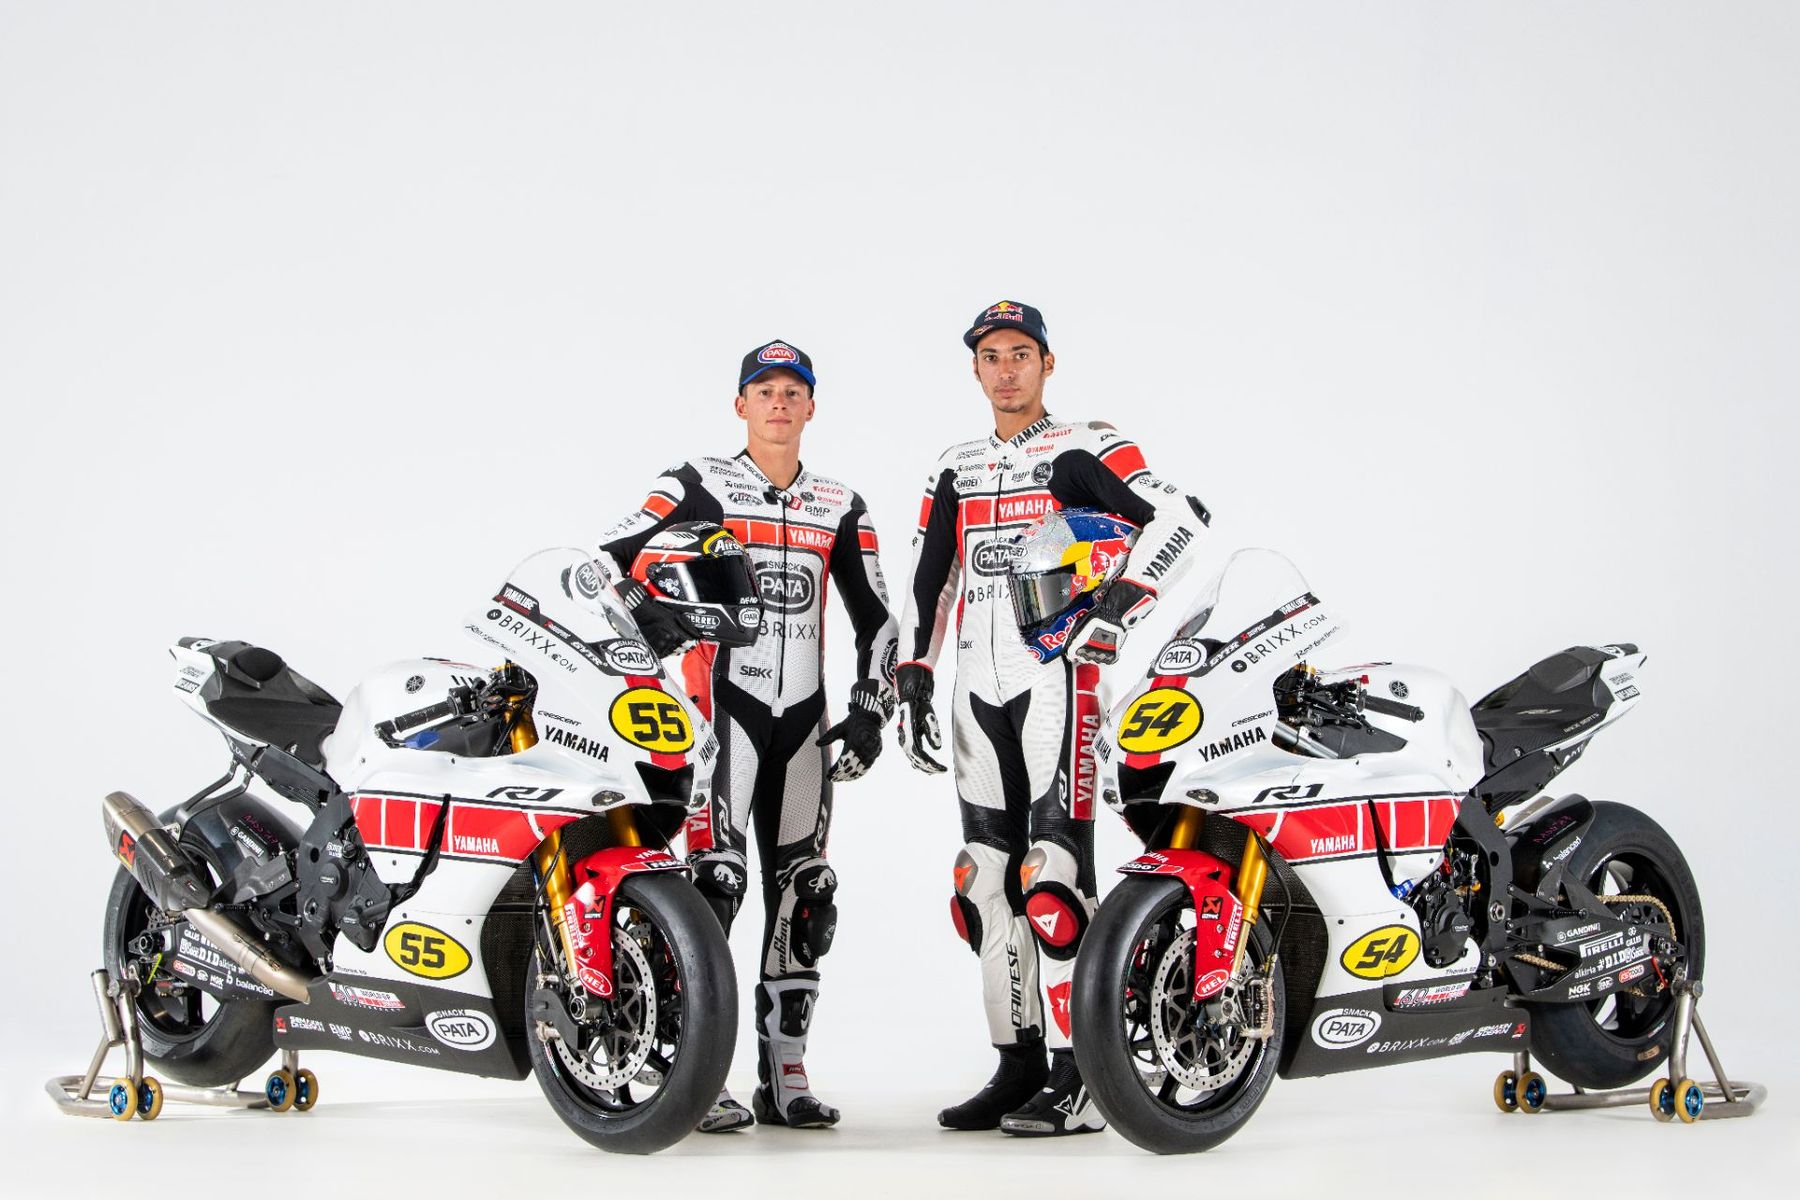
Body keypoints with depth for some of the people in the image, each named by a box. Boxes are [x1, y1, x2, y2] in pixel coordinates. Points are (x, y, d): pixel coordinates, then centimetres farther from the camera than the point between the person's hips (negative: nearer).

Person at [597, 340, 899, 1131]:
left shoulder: (841, 510, 15)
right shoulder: (698, 487, 3)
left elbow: (876, 619, 16)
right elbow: (605, 561, -5)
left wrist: (870, 712, 5)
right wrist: (644, 614, -24)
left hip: (803, 712, 5)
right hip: (722, 699, -5)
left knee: (803, 890, 5)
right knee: (716, 874, -16)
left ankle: (784, 1076, 14)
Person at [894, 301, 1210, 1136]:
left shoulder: (1085, 450, 0)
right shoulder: (954, 470, 19)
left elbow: (1180, 518, -12)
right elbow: (925, 581, 19)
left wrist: (1121, 600, -23)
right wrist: (913, 682, 11)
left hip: (1056, 676, -6)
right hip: (976, 688, 7)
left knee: (1053, 875, -14)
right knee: (986, 878, 6)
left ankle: (1080, 1083, -11)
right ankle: (1017, 1068, 14)